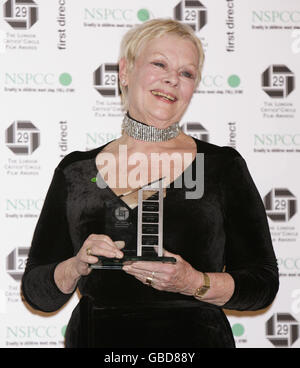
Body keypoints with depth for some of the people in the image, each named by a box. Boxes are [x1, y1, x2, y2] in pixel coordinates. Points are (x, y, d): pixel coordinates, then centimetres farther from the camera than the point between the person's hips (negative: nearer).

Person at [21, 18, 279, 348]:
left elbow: (263, 284, -2)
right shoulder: (75, 172, 1)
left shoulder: (223, 166, -3)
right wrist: (75, 267, -16)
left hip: (194, 338, -1)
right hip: (96, 338, 1)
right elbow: (35, 292, 3)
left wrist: (194, 283, -18)